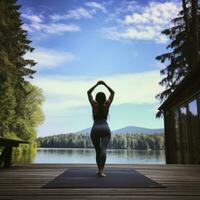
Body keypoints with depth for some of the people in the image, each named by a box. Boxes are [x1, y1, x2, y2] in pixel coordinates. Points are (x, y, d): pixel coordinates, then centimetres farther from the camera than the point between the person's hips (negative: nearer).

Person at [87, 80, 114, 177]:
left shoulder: (94, 105, 2)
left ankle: (99, 170, 21)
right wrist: (105, 84, 14)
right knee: (103, 149, -12)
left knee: (98, 150, 14)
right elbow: (112, 93, 14)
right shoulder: (106, 105, 2)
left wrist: (97, 84, 14)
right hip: (105, 128, -1)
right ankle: (101, 171, -27)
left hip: (95, 129, 1)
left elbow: (89, 92, 13)